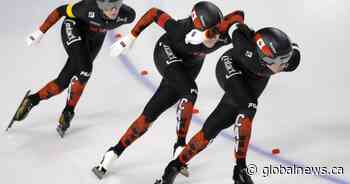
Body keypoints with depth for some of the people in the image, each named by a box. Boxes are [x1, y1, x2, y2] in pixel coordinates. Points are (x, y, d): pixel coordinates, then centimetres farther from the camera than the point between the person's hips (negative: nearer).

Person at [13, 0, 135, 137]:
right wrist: (40, 32, -17)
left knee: (64, 81, 0)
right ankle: (68, 112, -8)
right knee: (85, 69, -26)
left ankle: (32, 100, 21)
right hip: (74, 29, -4)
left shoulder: (127, 14, -29)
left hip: (94, 39, 4)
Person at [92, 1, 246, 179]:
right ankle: (180, 145, -16)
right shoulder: (181, 29, -38)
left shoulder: (224, 36, -33)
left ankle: (114, 153, 9)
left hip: (189, 66, 4)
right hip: (167, 53, -4)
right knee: (190, 91, -31)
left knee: (150, 114, -1)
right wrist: (130, 38, -19)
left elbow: (238, 15, -25)